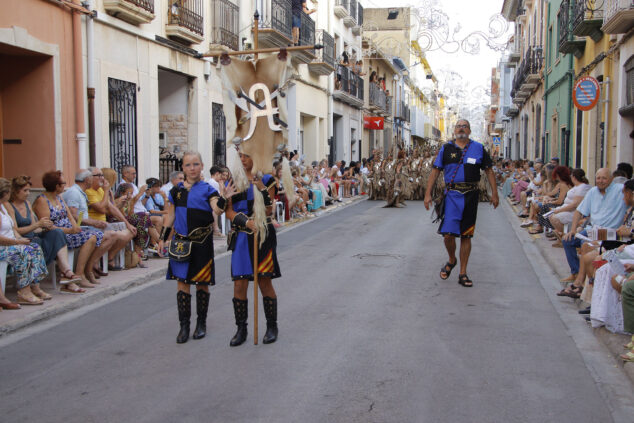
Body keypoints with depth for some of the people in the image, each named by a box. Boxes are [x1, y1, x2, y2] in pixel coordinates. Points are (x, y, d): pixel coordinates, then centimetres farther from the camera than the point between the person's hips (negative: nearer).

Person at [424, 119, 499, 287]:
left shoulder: (478, 148, 8)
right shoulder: (446, 148, 7)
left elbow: (489, 171, 11)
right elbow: (435, 171, 6)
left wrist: (494, 193, 5)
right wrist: (428, 193, -2)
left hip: (471, 195, 1)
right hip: (452, 194, -1)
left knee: (466, 235, 6)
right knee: (448, 234, -10)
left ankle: (463, 273, 15)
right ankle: (451, 260, 22)